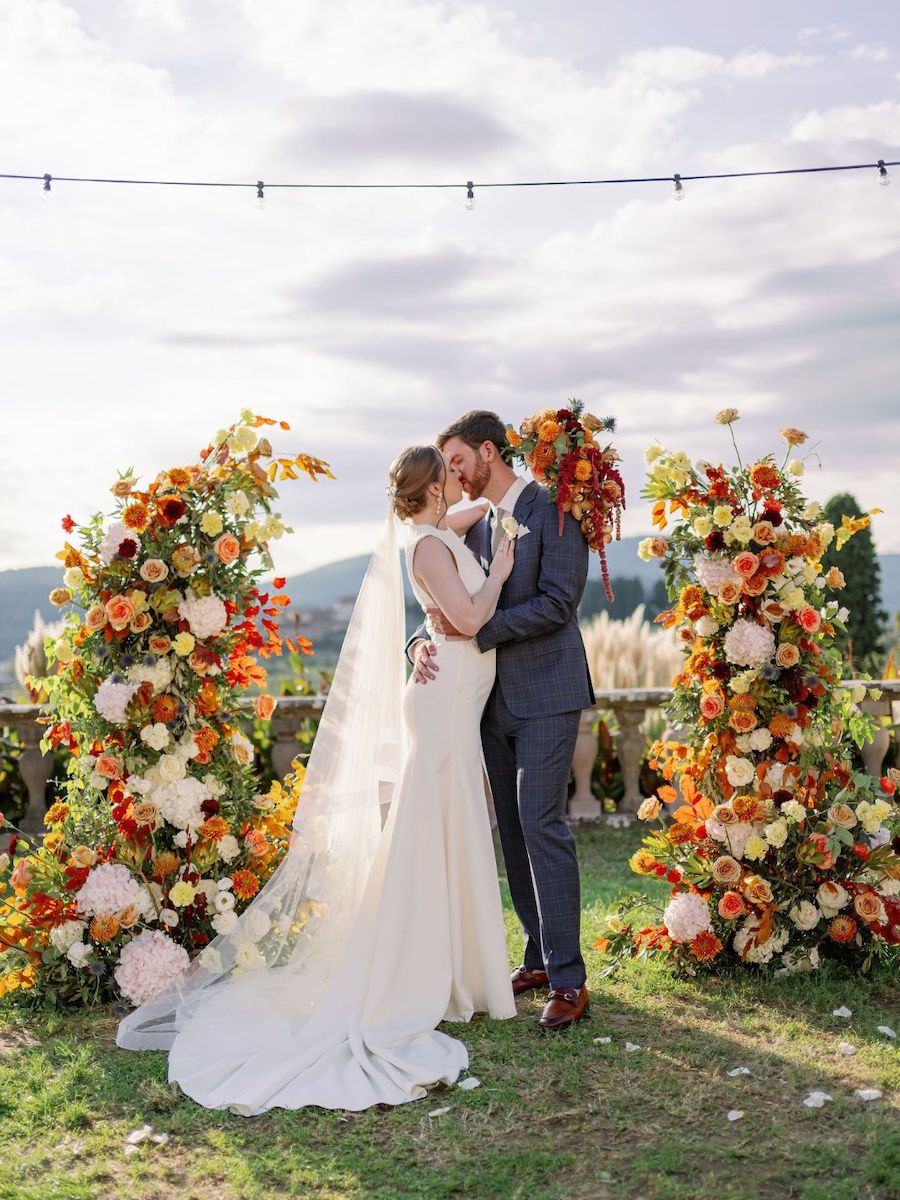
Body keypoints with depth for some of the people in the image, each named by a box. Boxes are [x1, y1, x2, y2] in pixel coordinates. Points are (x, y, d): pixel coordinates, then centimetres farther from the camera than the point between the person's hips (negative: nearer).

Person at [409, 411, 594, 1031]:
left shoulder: (555, 509, -8)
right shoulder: (474, 524, 14)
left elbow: (558, 602, -17)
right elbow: (453, 605, 14)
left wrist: (477, 626, -19)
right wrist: (426, 639, -7)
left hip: (546, 693, -7)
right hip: (495, 697, 8)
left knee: (541, 824, -12)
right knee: (513, 829, 10)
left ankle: (569, 979, -7)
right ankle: (539, 957, 22)